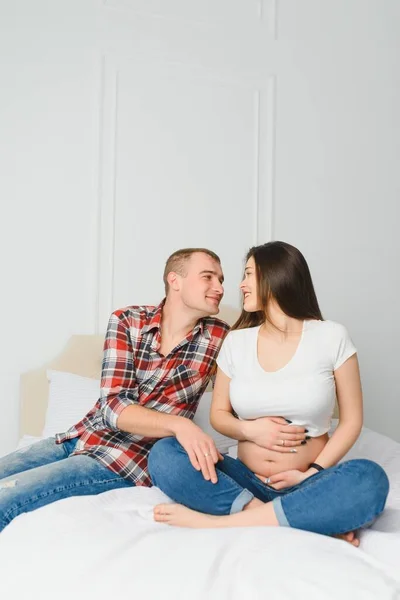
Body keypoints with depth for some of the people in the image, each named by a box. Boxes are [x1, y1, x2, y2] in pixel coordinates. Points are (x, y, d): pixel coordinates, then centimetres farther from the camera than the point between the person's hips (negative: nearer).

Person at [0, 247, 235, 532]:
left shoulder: (219, 336, -5)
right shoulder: (126, 321, -5)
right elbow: (112, 406, -14)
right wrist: (178, 424, -30)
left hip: (128, 458, -3)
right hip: (79, 436, 3)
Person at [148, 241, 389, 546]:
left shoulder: (331, 337, -4)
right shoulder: (236, 342, 3)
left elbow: (352, 420, -2)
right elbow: (219, 413, 10)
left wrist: (313, 474, -15)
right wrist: (249, 430, -12)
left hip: (304, 485, -2)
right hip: (245, 480, 3)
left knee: (371, 479, -33)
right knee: (163, 454, -22)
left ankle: (218, 522, -29)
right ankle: (311, 522, -28)